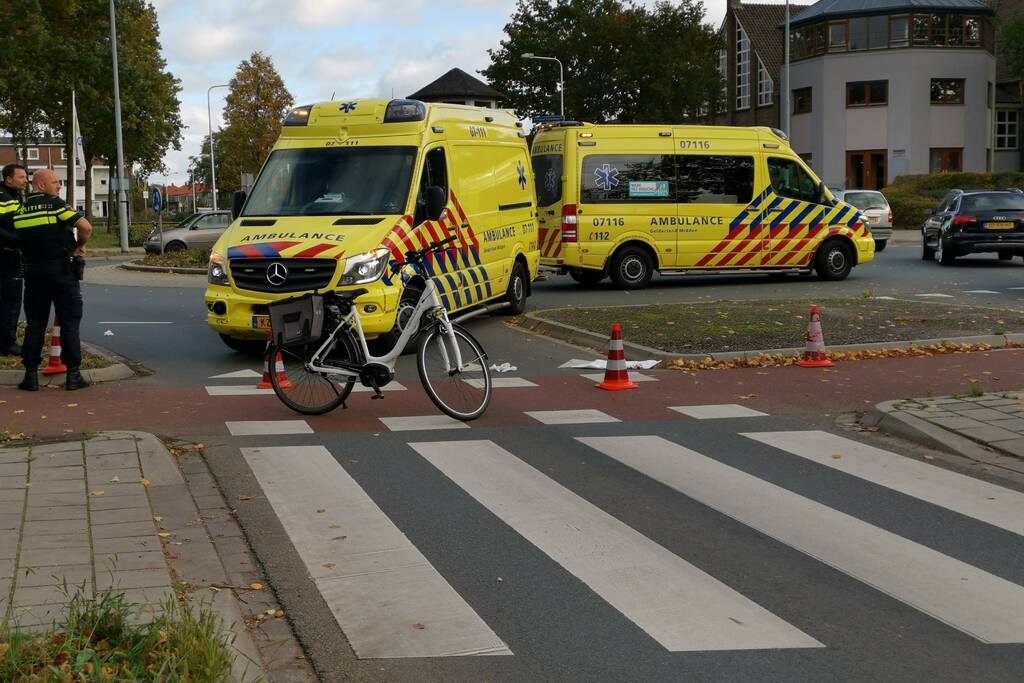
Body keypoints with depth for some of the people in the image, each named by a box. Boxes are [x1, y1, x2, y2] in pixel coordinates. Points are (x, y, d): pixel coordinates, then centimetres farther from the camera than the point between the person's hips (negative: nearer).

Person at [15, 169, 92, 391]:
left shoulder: (20, 211, 8)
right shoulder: (55, 204, -10)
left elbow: (21, 240, 12)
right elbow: (85, 227, -18)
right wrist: (79, 246, 0)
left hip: (33, 271, 5)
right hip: (62, 270, -5)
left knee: (34, 324, 10)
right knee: (69, 322, 2)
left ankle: (31, 374, 8)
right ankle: (73, 374, 1)